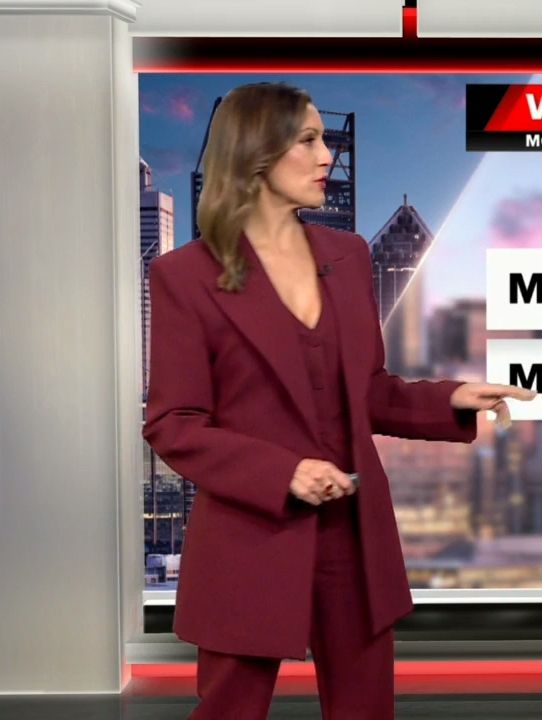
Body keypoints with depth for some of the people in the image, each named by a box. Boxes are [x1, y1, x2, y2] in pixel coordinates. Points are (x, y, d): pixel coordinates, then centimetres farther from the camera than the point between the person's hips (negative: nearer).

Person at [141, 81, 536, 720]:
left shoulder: (348, 254, 7)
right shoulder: (185, 275, -8)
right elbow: (171, 425, -9)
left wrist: (451, 399, -3)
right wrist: (283, 473, -20)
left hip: (355, 534, 5)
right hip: (252, 542, -5)